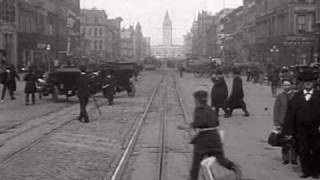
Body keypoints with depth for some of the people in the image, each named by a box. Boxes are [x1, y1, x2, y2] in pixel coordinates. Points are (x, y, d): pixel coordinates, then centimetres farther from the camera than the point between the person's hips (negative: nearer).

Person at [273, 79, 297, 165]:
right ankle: (285, 158, 17)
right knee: (284, 142, 5)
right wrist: (277, 123, -3)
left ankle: (293, 159, 16)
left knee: (293, 142, 3)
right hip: (283, 123, 1)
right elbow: (276, 110, 2)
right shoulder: (279, 96, 1)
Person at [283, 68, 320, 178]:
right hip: (301, 131, 1)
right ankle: (306, 171, 16)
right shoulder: (297, 97, 4)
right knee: (303, 151, 4)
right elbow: (290, 114, 2)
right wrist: (289, 131, -2)